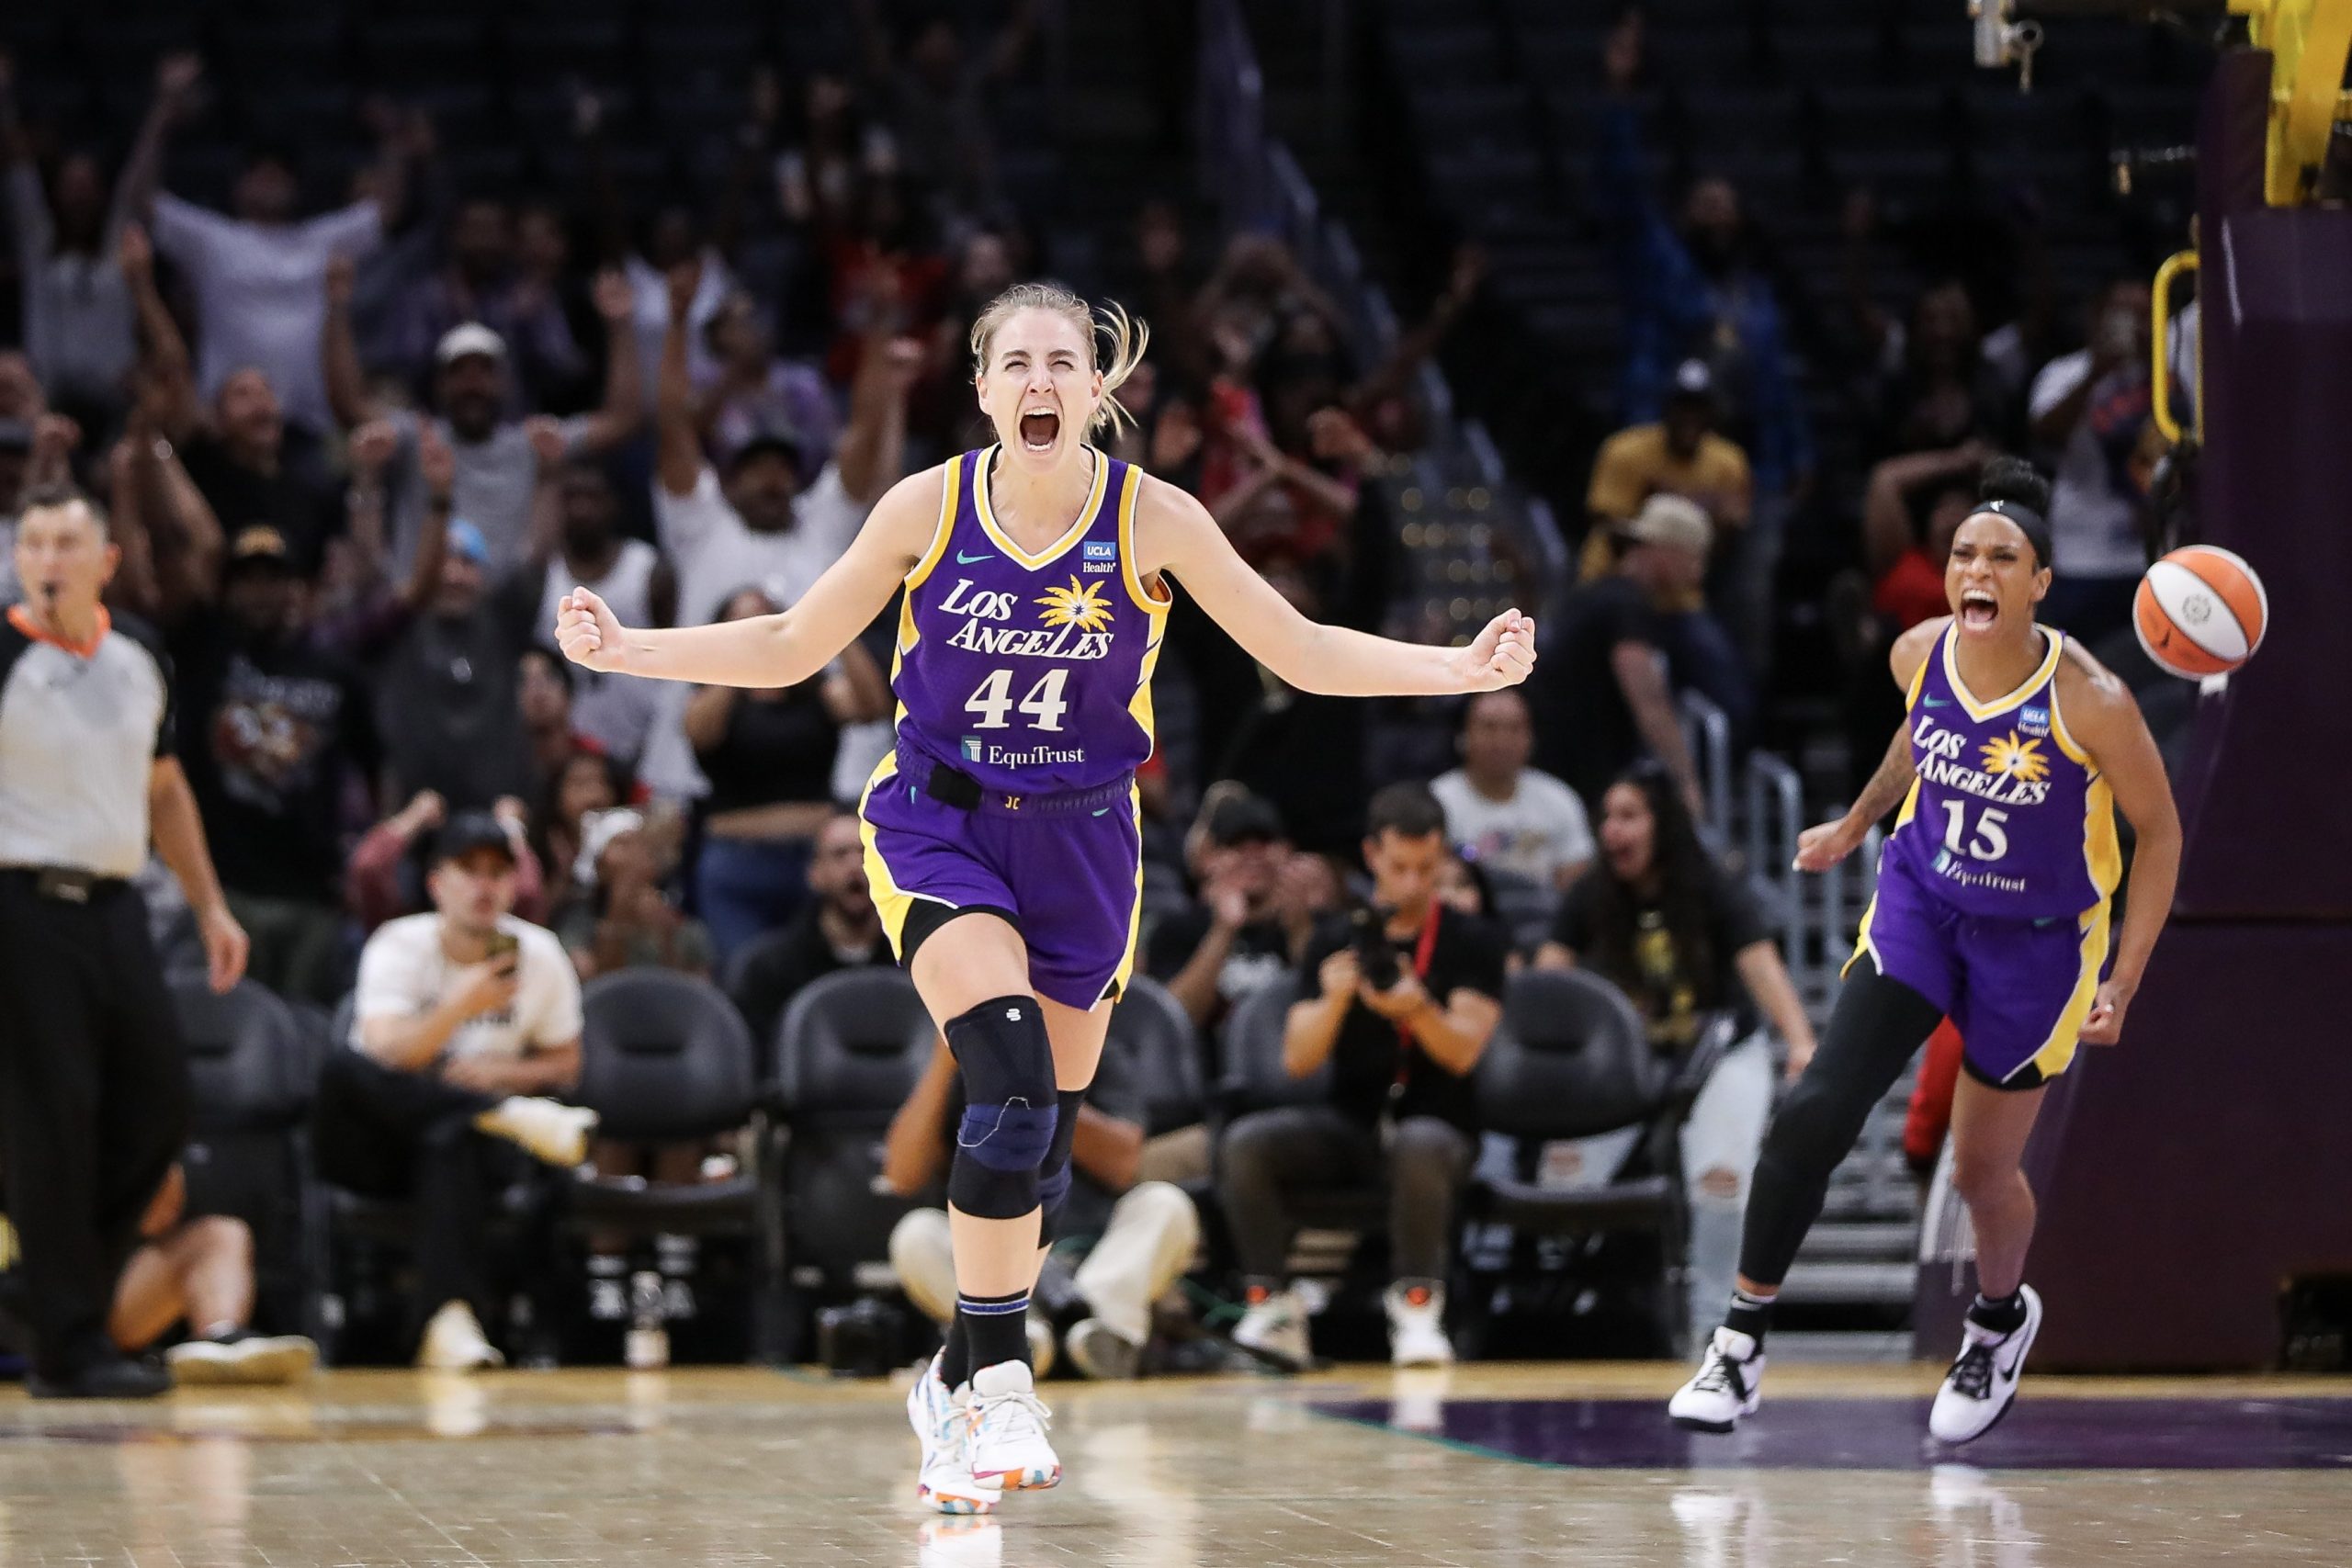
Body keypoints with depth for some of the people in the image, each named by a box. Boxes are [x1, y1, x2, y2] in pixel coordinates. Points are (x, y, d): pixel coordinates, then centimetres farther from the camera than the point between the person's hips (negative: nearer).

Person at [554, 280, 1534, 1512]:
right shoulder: (926, 507, -10)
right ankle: (1003, 1387, -20)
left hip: (1081, 840, 2)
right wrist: (624, 650, -7)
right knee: (1009, 1075, -25)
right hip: (937, 820, -2)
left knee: (1043, 1130, 6)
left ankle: (960, 1386, 27)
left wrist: (1461, 668, -15)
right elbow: (790, 646, 1)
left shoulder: (1153, 520, -9)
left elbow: (1300, 651, -3)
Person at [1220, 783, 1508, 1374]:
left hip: (1437, 1121, -3)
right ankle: (1271, 1308, -23)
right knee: (1248, 1141, -26)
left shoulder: (1472, 942, 2)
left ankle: (1416, 1307, -27)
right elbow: (1297, 1059, 0)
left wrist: (1416, 1009, -31)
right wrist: (1332, 1000, -21)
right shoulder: (1336, 941, 8)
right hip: (1349, 1122, 3)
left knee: (1419, 1147, -40)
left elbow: (1462, 1052, -11)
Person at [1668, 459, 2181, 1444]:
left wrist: (2123, 985, -15)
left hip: (2037, 944, -3)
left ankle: (2002, 1318, 45)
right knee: (1817, 1112, -16)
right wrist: (1856, 824, 23)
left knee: (1983, 1168, 11)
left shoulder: (2087, 699, -25)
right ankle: (1741, 1340, -4)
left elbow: (2159, 830, -13)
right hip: (1920, 903, 3)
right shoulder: (1920, 654, -12)